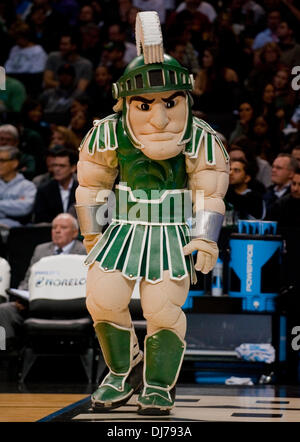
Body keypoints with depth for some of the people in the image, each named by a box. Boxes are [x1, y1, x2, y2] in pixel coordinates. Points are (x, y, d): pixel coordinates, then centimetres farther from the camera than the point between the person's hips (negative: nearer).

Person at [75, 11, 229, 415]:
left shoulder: (201, 139, -10)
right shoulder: (107, 135, -6)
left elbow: (210, 193, -4)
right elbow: (91, 185, 5)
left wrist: (206, 241, -13)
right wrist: (92, 234, 5)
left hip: (174, 234, -2)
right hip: (123, 228, 2)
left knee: (162, 308, -8)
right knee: (103, 299, -9)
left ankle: (159, 385, 13)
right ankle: (123, 370, 16)